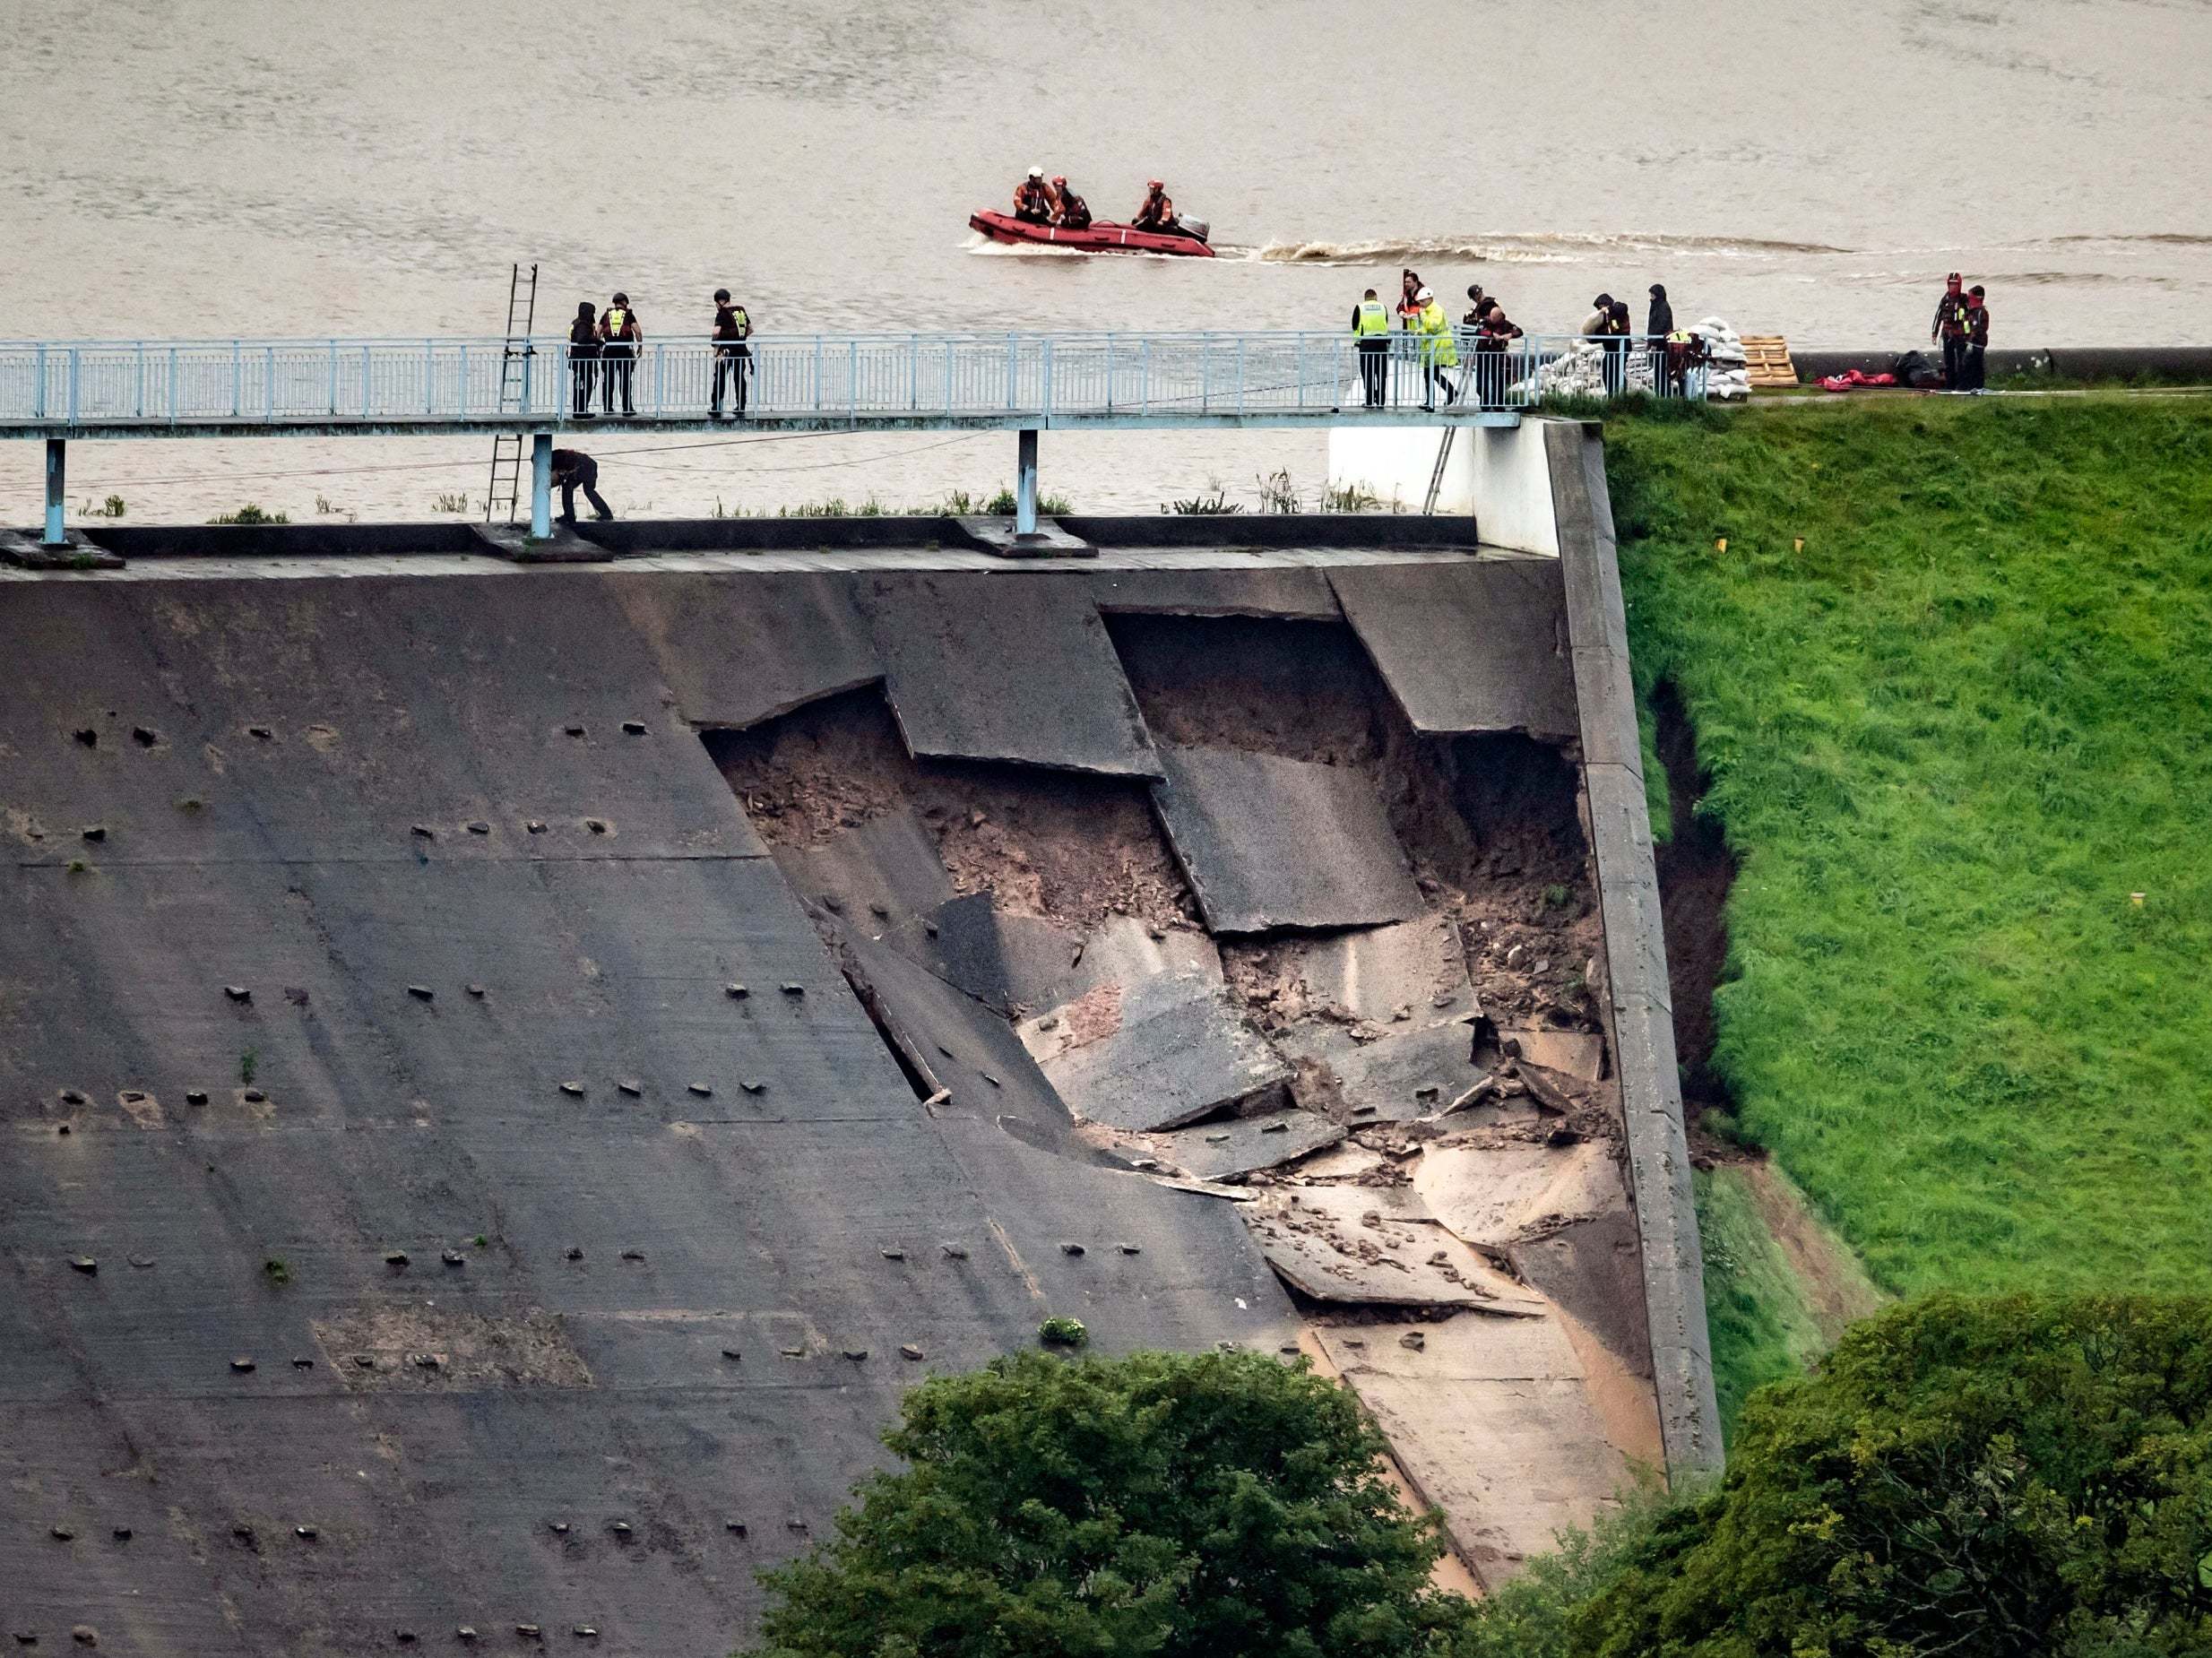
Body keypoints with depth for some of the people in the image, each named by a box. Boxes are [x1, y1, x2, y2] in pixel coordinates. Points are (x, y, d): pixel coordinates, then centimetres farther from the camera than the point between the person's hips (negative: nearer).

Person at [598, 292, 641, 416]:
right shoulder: (628, 314, 5)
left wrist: (598, 349, 16)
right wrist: (640, 346, 8)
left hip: (608, 349, 2)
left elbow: (598, 334, 9)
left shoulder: (606, 315, 12)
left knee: (608, 381, 7)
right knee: (625, 380, 0)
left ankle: (607, 408, 7)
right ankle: (627, 409, -1)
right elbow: (638, 332, -3)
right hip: (624, 349, -2)